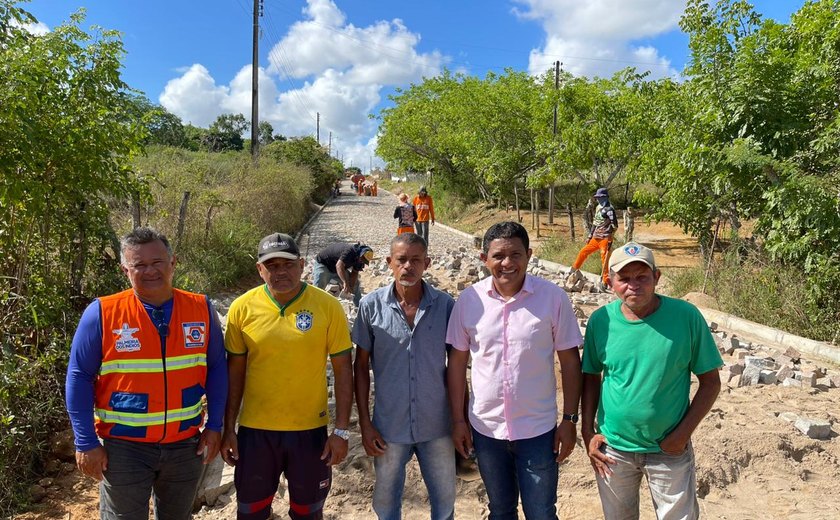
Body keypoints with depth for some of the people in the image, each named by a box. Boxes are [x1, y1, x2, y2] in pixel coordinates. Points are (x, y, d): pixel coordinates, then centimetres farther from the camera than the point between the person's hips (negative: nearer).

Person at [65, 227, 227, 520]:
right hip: (124, 446, -2)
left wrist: (214, 426, 0)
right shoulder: (102, 314, -12)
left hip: (186, 444, 2)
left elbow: (216, 369, 2)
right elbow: (80, 378, -6)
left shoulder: (201, 309, -6)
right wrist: (86, 443, -8)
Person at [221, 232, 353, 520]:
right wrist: (228, 429, 4)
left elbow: (343, 370, -5)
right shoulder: (242, 308, -6)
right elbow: (235, 372, 3)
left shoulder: (328, 306, -10)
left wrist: (341, 430, -7)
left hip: (310, 429, -1)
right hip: (255, 430, 1)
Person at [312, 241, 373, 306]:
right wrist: (345, 282, -60)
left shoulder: (360, 258, -12)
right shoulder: (350, 251, -37)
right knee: (318, 286, -28)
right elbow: (339, 265, -50)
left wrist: (351, 287, -22)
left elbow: (354, 273, -6)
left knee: (355, 284, 5)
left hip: (340, 269, 8)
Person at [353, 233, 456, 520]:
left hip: (437, 426, 0)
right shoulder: (371, 305, -9)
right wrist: (365, 423, -3)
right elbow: (361, 366, -1)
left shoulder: (446, 305, -8)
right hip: (389, 426, 0)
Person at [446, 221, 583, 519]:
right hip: (485, 428, 2)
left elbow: (569, 361, -4)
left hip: (538, 430, -2)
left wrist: (570, 419, -4)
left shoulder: (553, 298, -12)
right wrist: (458, 420, 1)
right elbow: (457, 362, 0)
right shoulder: (469, 300, -8)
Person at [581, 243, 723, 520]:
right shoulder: (600, 320, -10)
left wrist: (683, 433, -13)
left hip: (670, 450, -1)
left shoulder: (686, 316, -15)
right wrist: (588, 431, -3)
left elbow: (710, 382, -7)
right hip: (612, 449, 2)